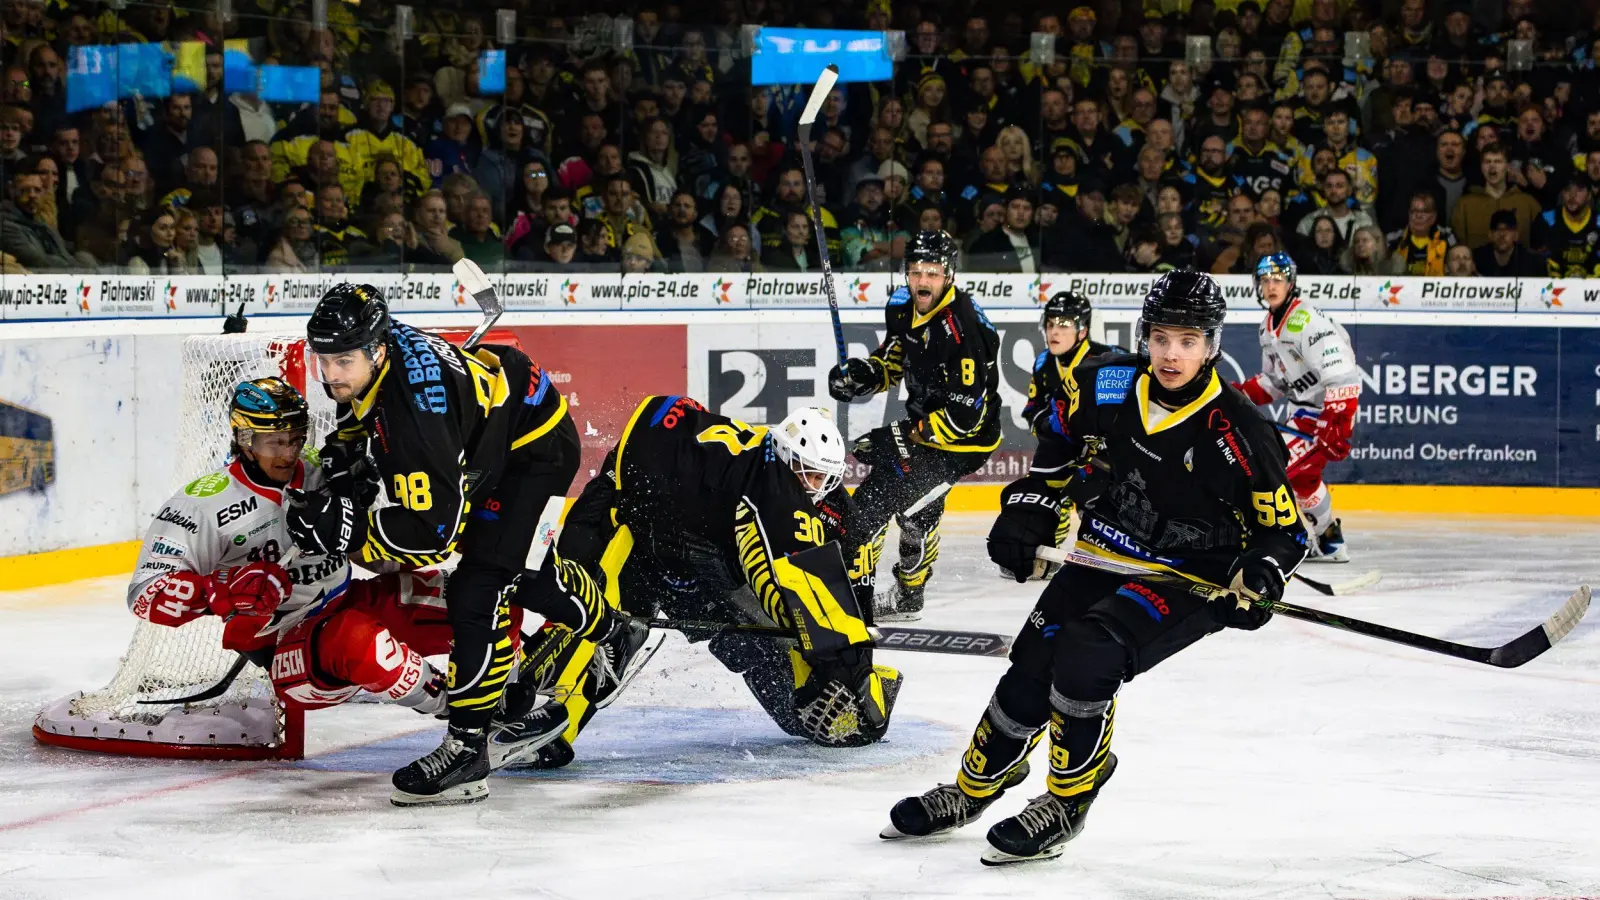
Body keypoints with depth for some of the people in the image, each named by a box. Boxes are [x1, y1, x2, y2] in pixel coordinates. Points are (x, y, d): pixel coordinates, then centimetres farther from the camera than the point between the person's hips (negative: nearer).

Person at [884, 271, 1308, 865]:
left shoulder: (1235, 430, -21)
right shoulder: (1108, 385, -10)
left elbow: (1284, 527, -10)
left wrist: (1260, 577, -28)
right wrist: (1028, 509, 4)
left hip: (1188, 581, -5)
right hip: (1103, 558, 5)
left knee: (1086, 659, -24)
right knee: (1032, 666, 1)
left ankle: (1064, 809, -5)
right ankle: (971, 791, 25)